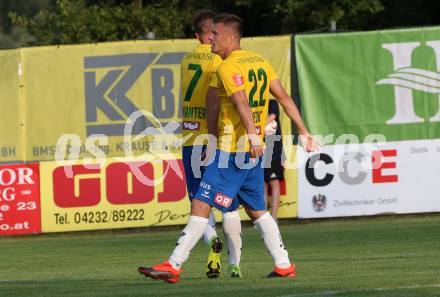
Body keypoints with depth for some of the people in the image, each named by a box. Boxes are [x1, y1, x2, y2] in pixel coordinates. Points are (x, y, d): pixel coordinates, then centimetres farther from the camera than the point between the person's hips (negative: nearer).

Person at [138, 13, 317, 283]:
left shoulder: (228, 67, -11)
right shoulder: (259, 62, 14)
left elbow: (241, 102, -25)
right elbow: (284, 97, 14)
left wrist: (252, 136, -35)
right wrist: (303, 131, 16)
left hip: (231, 150, -9)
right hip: (253, 151, 9)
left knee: (201, 205, -9)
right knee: (257, 210, 18)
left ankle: (174, 266, -11)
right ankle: (284, 265, 17)